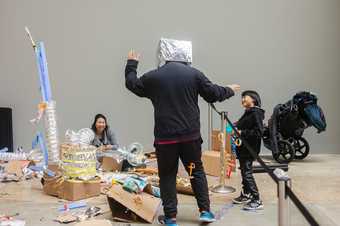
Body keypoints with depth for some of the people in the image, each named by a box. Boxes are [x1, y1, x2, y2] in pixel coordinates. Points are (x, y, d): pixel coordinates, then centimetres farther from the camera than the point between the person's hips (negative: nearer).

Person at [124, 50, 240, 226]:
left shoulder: (153, 76, -1)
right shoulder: (194, 74, -1)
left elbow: (131, 84, 16)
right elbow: (214, 94, 5)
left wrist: (131, 64, 33)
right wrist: (229, 90, 26)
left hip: (165, 136, -1)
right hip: (191, 134, 1)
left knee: (167, 176, 9)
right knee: (197, 171, 16)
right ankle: (205, 211, 18)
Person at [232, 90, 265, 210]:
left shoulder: (256, 113, -16)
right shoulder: (248, 113, 13)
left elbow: (258, 132, -24)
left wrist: (242, 132, -22)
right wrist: (237, 126, 8)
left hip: (250, 149, -10)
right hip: (243, 148, 10)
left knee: (247, 173, -9)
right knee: (244, 172, 19)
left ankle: (257, 200, -4)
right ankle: (245, 195, 33)